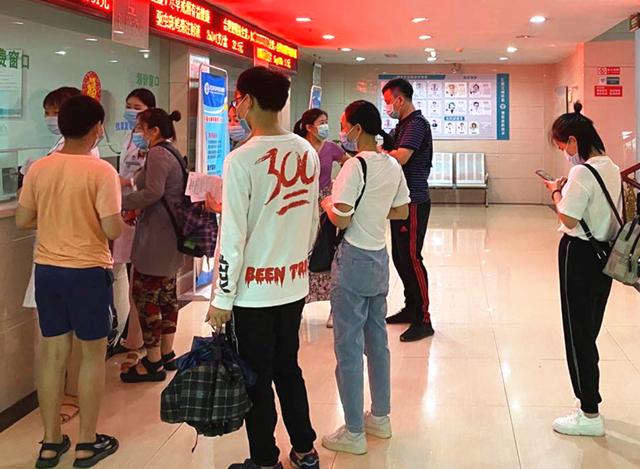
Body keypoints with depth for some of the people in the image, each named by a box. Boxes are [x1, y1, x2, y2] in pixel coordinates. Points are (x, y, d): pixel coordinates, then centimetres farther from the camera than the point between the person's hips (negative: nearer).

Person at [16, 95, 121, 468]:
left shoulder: (39, 169, 1)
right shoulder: (101, 171, -15)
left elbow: (23, 221, 6)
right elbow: (113, 230, -18)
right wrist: (118, 216, 4)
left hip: (47, 269, 5)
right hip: (88, 271, -5)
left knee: (53, 353, 12)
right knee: (93, 354, 8)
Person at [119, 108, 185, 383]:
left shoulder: (157, 154, -14)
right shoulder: (173, 154, 16)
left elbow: (152, 192, -26)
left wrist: (119, 203, -20)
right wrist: (135, 208, 13)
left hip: (155, 237, -10)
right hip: (171, 236, 10)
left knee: (145, 295, -4)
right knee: (166, 293, 15)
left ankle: (153, 362, 1)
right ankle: (167, 354, 25)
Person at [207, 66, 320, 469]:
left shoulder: (242, 160, -17)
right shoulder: (307, 152, 2)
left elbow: (233, 237, -17)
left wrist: (222, 299, -10)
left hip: (255, 289, -6)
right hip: (294, 284, 6)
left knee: (257, 379, 8)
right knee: (288, 368, 19)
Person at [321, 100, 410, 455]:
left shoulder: (356, 166, -17)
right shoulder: (393, 166, 7)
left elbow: (341, 219, -20)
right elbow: (401, 212, 15)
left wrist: (326, 202, -1)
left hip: (354, 260, -8)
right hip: (379, 259, 8)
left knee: (349, 347, 0)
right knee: (377, 340, 17)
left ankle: (354, 433, 7)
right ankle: (380, 417, 29)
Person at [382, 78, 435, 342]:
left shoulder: (417, 124, -14)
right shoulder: (402, 126, 17)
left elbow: (400, 157, -25)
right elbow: (388, 155, 17)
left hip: (414, 201, -10)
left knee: (411, 258, -8)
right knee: (399, 257, 15)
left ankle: (423, 320, -3)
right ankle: (411, 308, 27)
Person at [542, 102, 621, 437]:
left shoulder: (582, 172, -20)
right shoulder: (611, 168, 8)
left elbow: (569, 220, -20)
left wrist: (556, 192, -5)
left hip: (579, 255, -9)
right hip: (605, 254, 9)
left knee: (577, 332, 0)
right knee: (589, 330, 17)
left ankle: (590, 415, 6)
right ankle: (590, 400, 26)